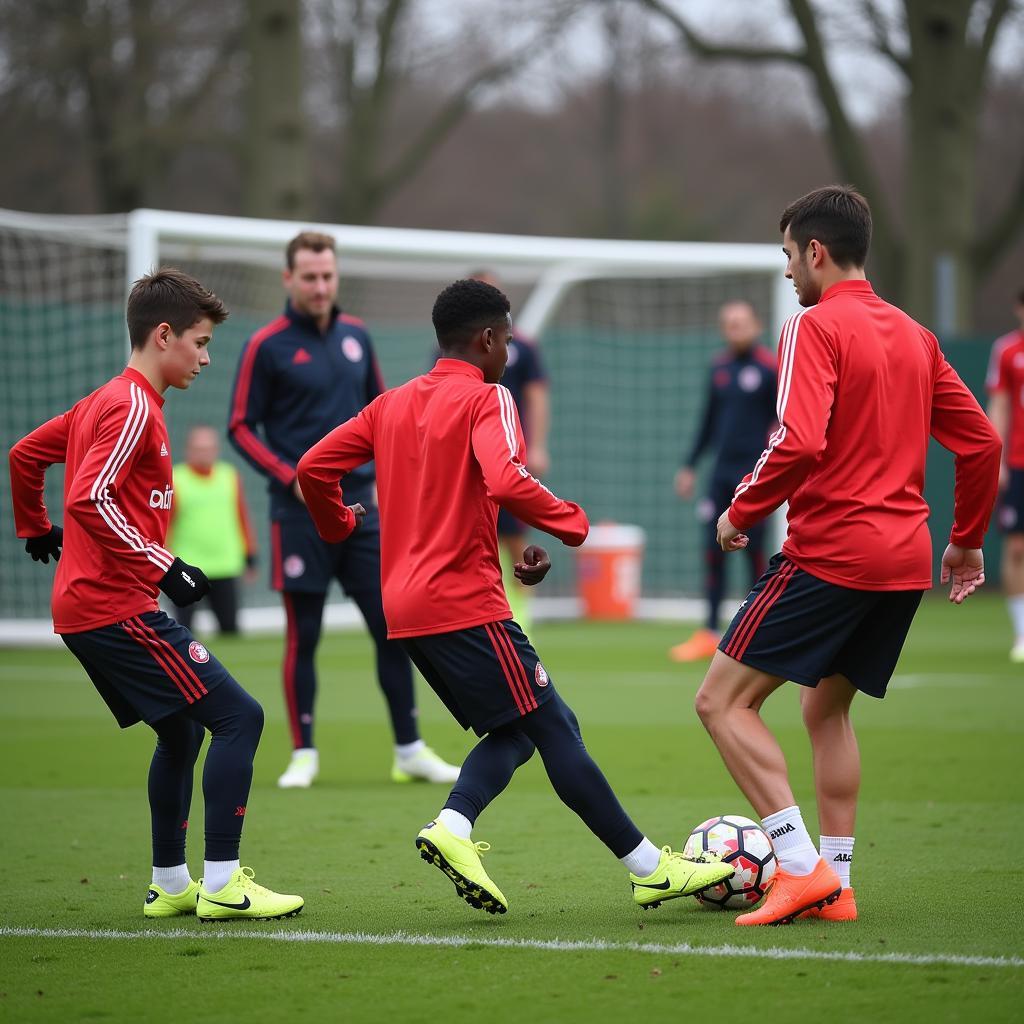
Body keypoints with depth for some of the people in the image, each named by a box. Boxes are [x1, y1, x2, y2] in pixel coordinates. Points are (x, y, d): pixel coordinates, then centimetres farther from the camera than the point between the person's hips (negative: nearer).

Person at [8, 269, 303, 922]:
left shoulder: (103, 402, 17)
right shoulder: (134, 408, -13)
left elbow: (25, 456, 26)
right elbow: (91, 500, -25)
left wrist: (37, 530, 36)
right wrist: (163, 566, -23)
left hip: (83, 609, 11)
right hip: (117, 610, -11)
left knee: (182, 731, 21)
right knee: (239, 716, -11)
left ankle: (170, 884, 25)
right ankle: (221, 884, -12)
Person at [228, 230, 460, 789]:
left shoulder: (355, 335, 10)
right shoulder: (266, 346, -4)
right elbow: (241, 428, -3)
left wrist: (383, 476, 8)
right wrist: (291, 477, -14)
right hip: (300, 516, -4)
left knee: (393, 627, 2)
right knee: (303, 635, 0)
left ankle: (410, 751, 10)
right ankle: (304, 754, 11)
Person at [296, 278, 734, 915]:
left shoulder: (391, 405, 15)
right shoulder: (486, 399, -7)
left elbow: (314, 467, 12)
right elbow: (506, 482, -25)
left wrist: (339, 525, 29)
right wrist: (571, 523, -11)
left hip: (406, 606, 8)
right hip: (465, 602, -8)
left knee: (512, 731, 14)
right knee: (553, 728, -5)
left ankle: (453, 827, -10)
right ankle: (649, 868, -3)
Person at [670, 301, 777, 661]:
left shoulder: (769, 368, -6)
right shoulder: (719, 368, 11)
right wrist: (690, 465, 19)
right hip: (722, 471, 5)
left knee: (753, 551, -1)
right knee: (713, 551, 2)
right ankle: (710, 634, 5)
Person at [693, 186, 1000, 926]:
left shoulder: (816, 327, -10)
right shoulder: (914, 335, 14)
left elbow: (798, 443, -23)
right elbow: (981, 442, 15)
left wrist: (741, 512, -8)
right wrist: (967, 542, 25)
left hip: (830, 553, -8)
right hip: (904, 561, 8)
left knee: (723, 702, -3)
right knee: (827, 710, 21)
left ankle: (803, 867, -12)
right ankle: (835, 886, 17)